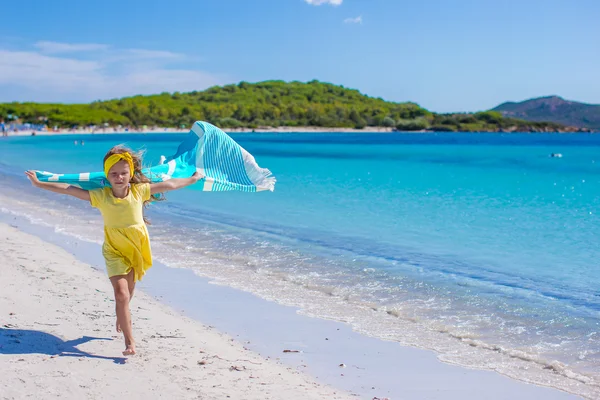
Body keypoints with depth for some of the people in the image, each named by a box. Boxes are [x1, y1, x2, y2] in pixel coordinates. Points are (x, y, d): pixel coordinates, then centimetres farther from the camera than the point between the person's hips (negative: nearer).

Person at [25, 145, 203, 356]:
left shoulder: (139, 191, -14)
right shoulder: (101, 196, -16)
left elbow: (168, 185, -5)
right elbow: (69, 190, -16)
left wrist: (192, 179, 3)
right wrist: (40, 184, -15)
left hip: (137, 251, 2)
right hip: (114, 252, -2)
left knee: (127, 294, 21)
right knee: (121, 293, -16)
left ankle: (121, 318, 53)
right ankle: (129, 342, -11)